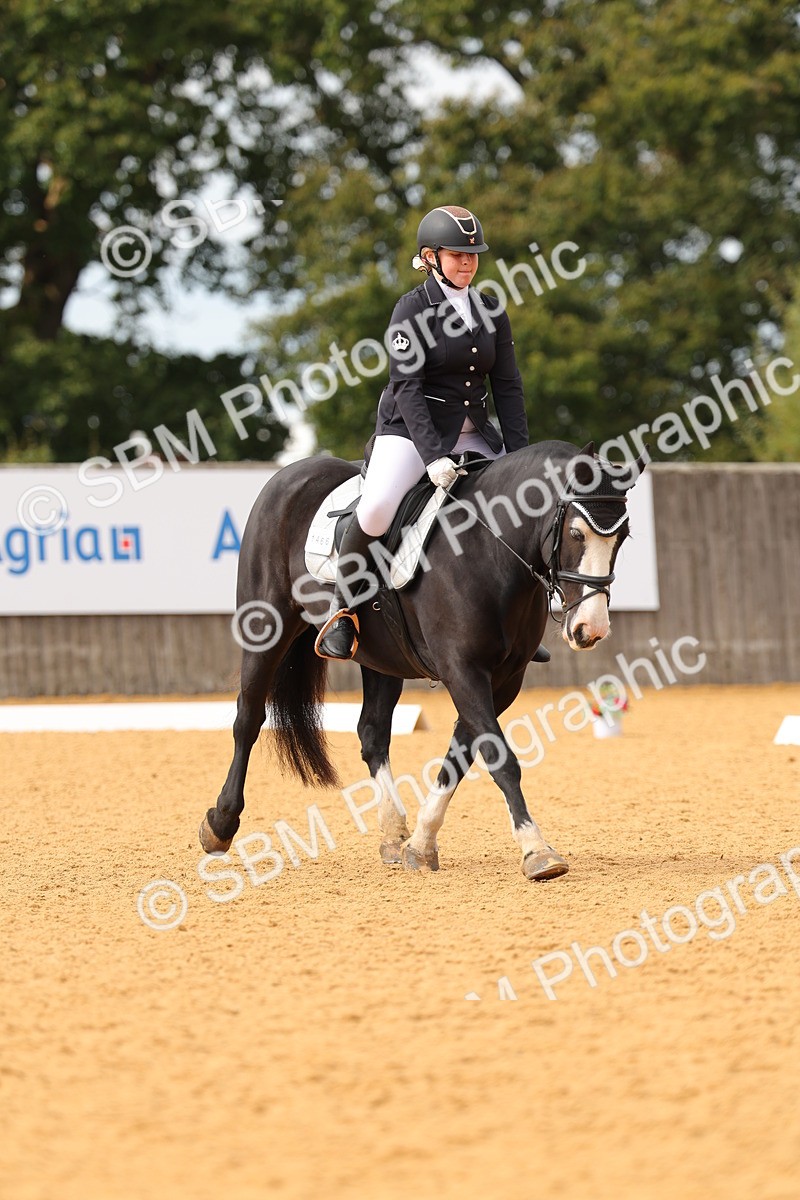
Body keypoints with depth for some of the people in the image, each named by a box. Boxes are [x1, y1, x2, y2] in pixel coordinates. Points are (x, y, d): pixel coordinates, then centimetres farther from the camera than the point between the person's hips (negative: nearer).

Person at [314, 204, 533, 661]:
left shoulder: (491, 311, 8)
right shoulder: (413, 308, -9)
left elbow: (508, 386, 7)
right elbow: (406, 387, -17)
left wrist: (519, 456, -4)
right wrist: (432, 456, -27)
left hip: (474, 433, 6)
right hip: (411, 431, -6)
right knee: (378, 507, -29)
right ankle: (343, 606, -10)